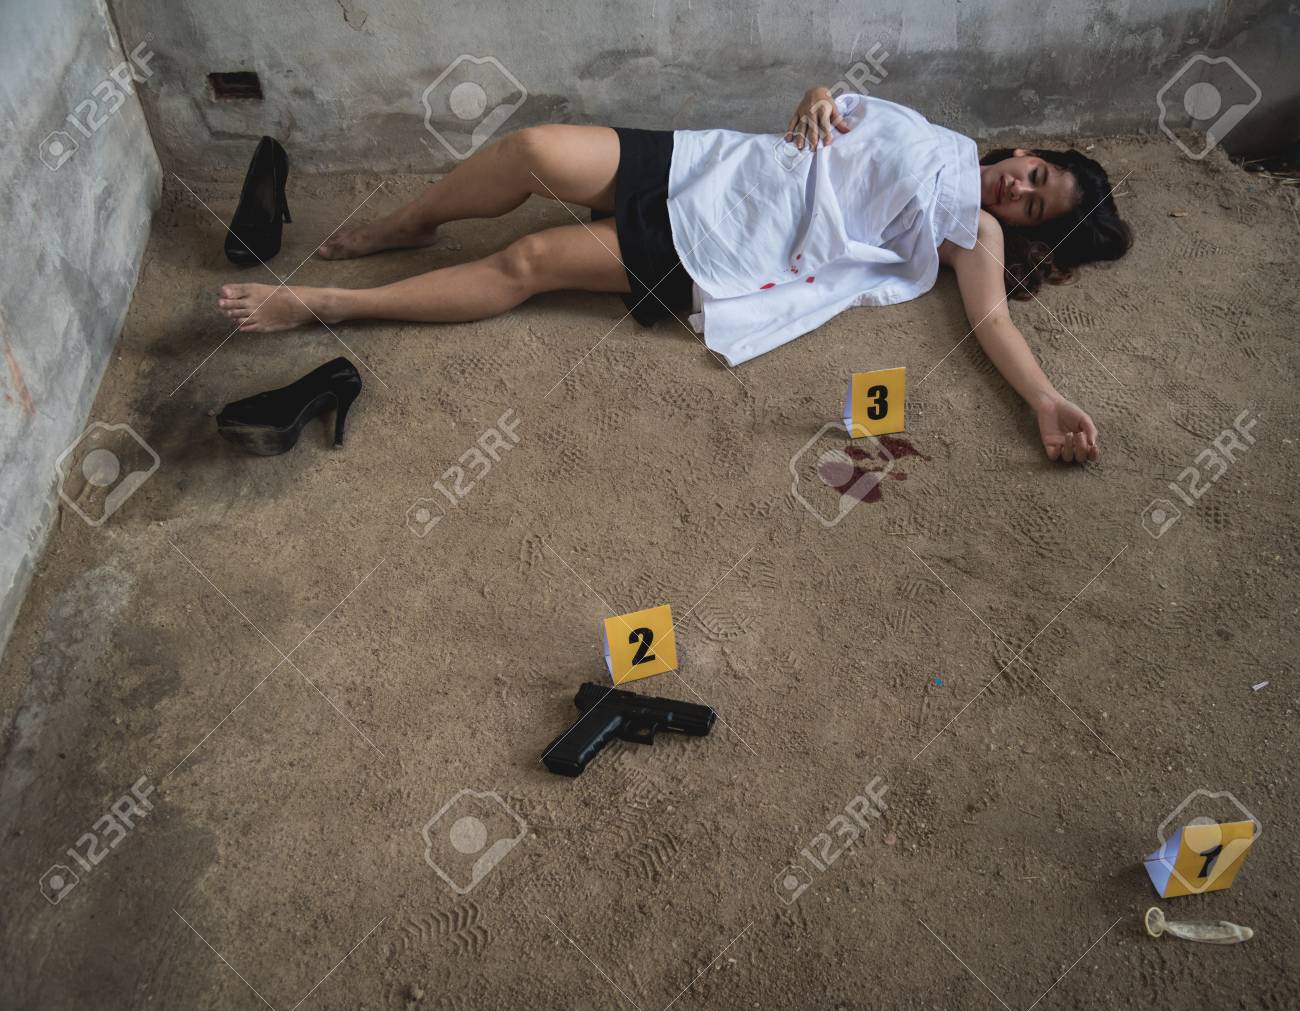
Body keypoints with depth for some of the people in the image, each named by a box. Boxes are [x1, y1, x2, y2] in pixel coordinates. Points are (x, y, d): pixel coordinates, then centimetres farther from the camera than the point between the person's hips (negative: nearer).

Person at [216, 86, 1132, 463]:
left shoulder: (974, 230, 5)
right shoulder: (939, 137, 19)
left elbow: (994, 319, -10)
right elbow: (828, 106, 26)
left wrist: (1048, 400, -27)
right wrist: (817, 102, 1)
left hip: (712, 262, -4)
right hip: (699, 168, 4)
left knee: (528, 263, -17)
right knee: (536, 150, -18)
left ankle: (332, 304, -6)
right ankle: (403, 228, 11)